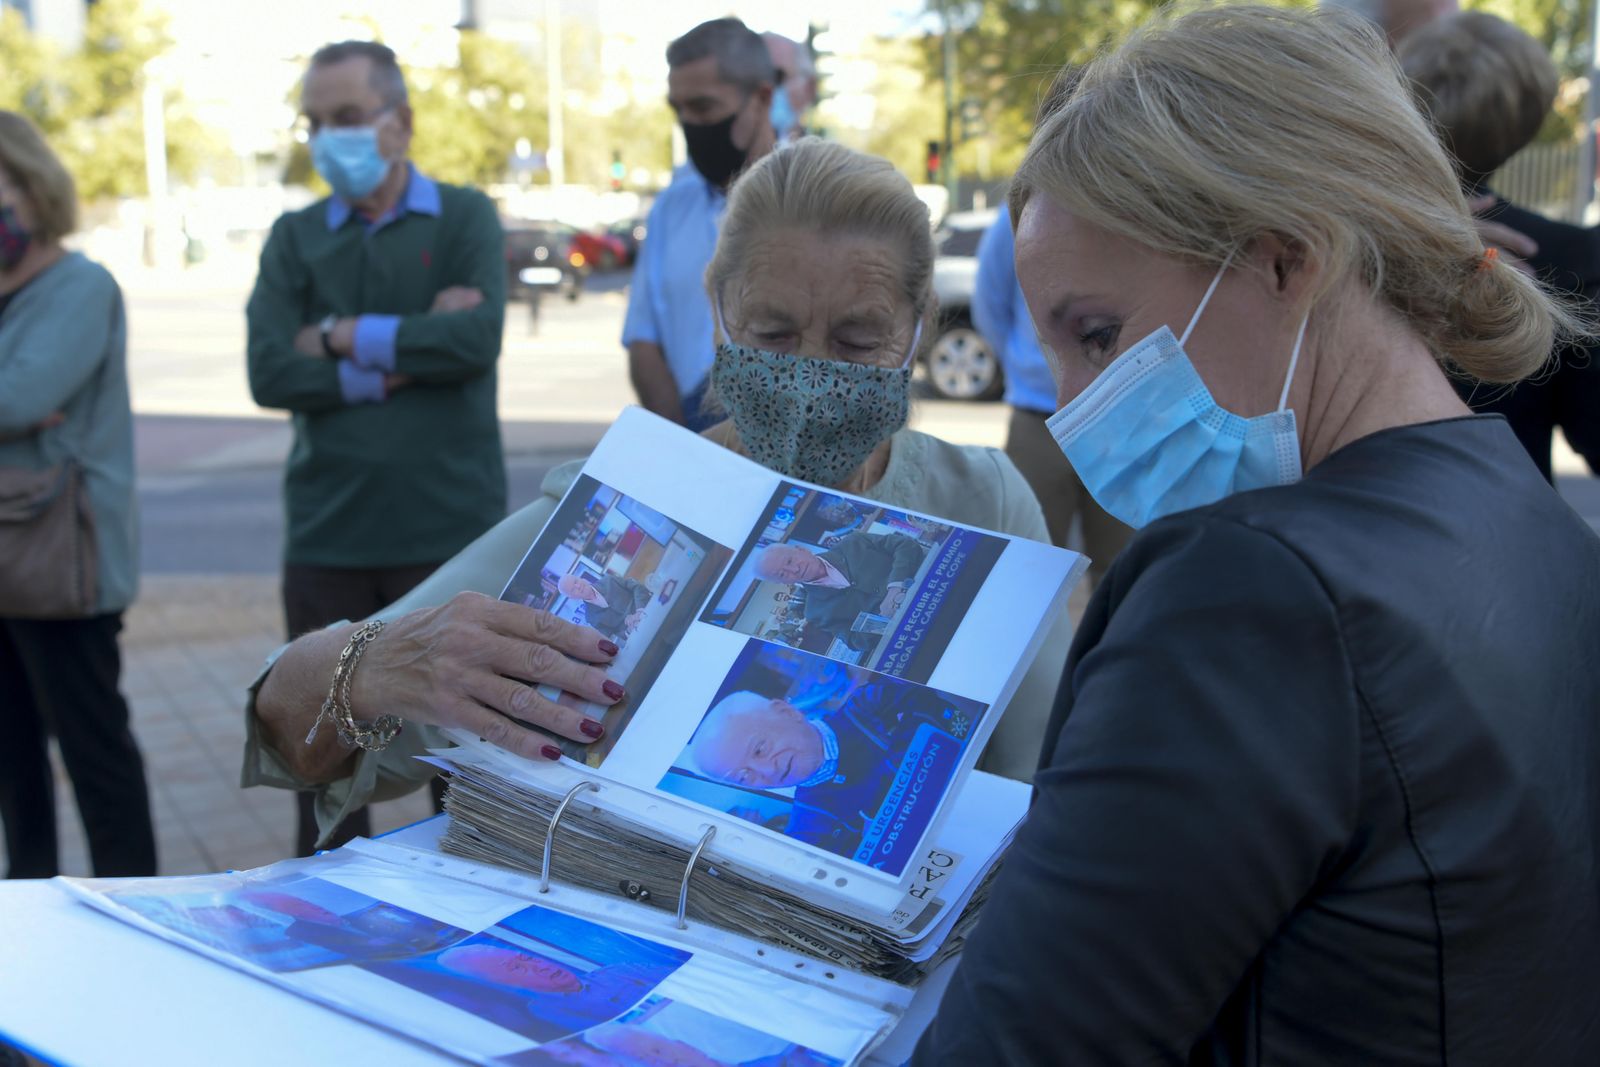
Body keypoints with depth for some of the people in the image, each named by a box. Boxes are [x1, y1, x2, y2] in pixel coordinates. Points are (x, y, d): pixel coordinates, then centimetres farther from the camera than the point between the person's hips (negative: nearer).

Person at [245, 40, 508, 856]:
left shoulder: (465, 218, 4)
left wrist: (343, 339, -7)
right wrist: (406, 356, -11)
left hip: (450, 530, -2)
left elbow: (476, 338, -14)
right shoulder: (295, 237, 9)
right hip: (327, 535, 2)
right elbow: (270, 375, -5)